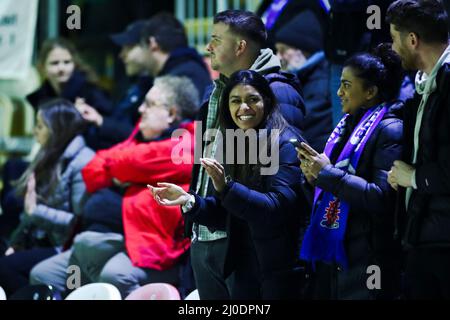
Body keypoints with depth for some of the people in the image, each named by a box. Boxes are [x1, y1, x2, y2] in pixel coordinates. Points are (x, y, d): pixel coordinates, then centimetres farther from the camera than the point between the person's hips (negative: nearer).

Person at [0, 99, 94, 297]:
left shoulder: (82, 163, -13)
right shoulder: (52, 158, 15)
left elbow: (81, 221, -19)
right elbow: (32, 209, 15)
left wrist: (36, 211, -21)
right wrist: (16, 243, 2)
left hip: (65, 249, -8)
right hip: (41, 243, 9)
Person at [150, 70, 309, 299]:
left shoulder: (286, 144, -11)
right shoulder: (235, 145, 10)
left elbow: (278, 206, -20)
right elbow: (228, 216, 11)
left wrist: (226, 188, -29)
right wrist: (189, 201, -4)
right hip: (242, 267, 6)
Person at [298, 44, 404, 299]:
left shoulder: (390, 130, -11)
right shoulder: (350, 126, 17)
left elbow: (382, 198, -21)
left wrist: (327, 173, -17)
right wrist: (314, 176, 1)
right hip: (331, 254, 9)